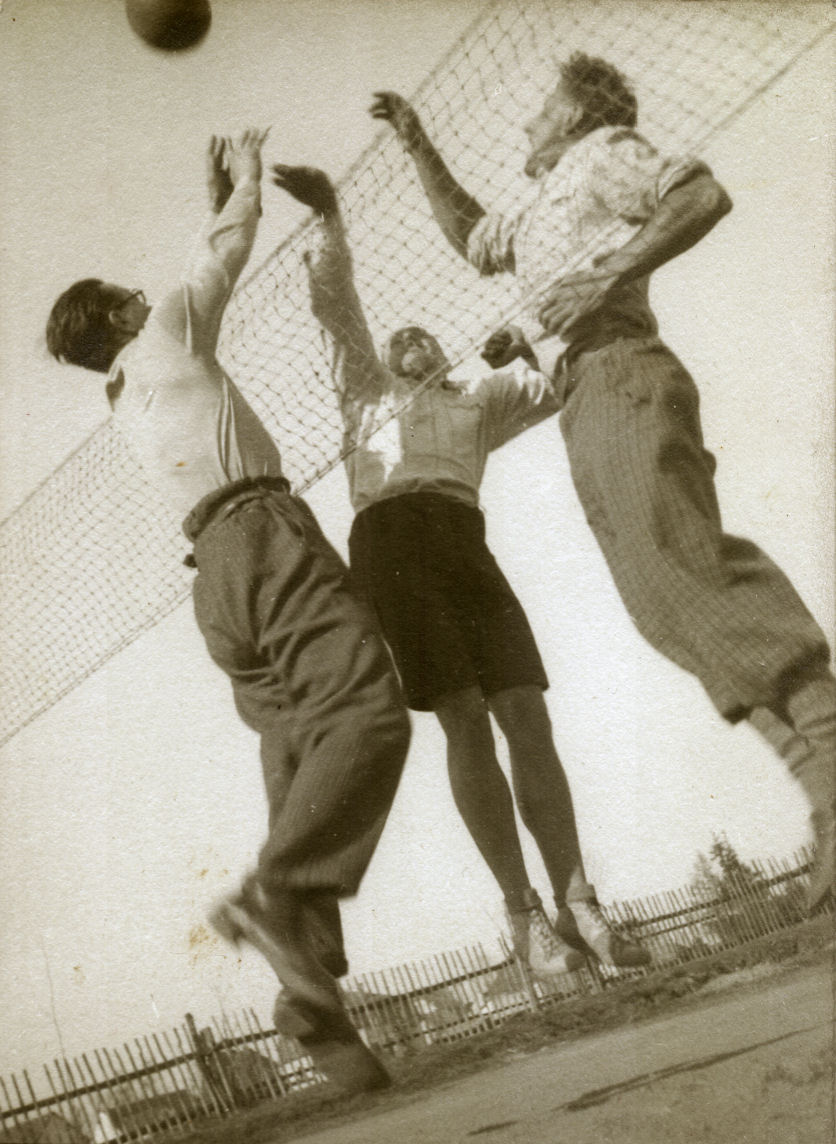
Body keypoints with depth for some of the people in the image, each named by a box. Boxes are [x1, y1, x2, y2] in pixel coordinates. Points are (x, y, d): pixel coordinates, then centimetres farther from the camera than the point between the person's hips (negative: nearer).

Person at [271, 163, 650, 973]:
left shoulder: (476, 405, 35)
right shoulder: (367, 388, 27)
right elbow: (334, 302, 16)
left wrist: (524, 360, 19)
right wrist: (328, 216, 6)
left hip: (466, 545, 3)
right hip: (391, 540, -3)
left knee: (527, 719, -10)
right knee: (465, 724, -13)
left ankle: (579, 908, -9)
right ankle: (523, 913, -11)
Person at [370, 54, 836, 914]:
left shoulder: (603, 152, 14)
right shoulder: (538, 208, 39)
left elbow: (705, 195, -3)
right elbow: (470, 237, 56)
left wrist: (610, 274, -12)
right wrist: (418, 148, 49)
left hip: (623, 376, -8)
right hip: (585, 409, 8)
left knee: (683, 567, -29)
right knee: (667, 602, -10)